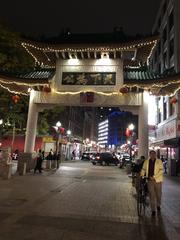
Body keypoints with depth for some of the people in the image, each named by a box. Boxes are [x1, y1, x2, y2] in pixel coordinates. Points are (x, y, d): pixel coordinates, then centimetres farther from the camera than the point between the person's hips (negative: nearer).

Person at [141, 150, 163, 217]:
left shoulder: (159, 161, -2)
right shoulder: (146, 161, 4)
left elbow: (161, 170, -9)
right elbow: (143, 169, 13)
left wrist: (154, 177, -17)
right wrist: (141, 175, -4)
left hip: (157, 180, -1)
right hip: (150, 180, 1)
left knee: (158, 194, 11)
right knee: (152, 195, 2)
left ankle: (158, 206, 38)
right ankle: (153, 211, 11)